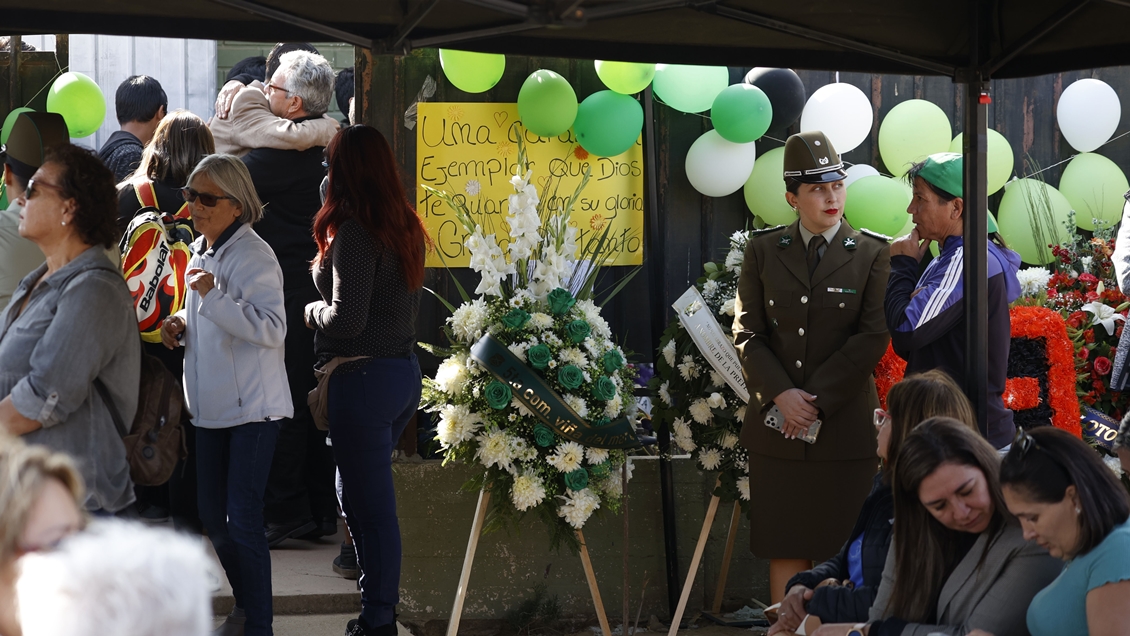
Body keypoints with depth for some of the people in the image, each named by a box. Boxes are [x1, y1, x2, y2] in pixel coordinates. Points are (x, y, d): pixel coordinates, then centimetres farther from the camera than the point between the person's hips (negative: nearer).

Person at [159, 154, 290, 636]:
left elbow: (272, 328, -26)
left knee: (242, 520, -9)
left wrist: (213, 297, -32)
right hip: (212, 406, 9)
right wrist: (182, 325, 7)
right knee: (213, 517, 15)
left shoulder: (252, 255, -16)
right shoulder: (200, 251, 12)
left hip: (253, 407, -9)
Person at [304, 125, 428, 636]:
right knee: (360, 494, 20)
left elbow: (346, 319, -21)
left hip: (363, 378, -9)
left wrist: (312, 312, -1)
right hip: (404, 370, 9)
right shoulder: (406, 228, 9)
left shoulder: (354, 231, -17)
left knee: (371, 503, -2)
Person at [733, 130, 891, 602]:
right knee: (784, 547, 4)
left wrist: (818, 399, -11)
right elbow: (747, 332, 5)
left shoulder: (872, 254, 2)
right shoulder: (762, 250, 9)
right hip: (778, 423, 2)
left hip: (845, 423, -2)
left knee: (841, 552, -2)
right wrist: (780, 395, -10)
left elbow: (873, 337, -5)